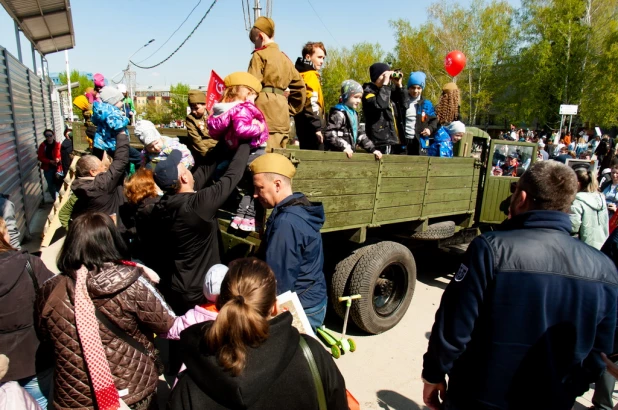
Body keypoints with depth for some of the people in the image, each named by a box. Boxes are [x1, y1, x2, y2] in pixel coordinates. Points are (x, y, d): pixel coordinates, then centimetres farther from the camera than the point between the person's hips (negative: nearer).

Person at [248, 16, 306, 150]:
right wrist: (292, 109, 23)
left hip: (264, 107, -7)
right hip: (281, 108, 7)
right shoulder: (285, 58, 22)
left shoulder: (259, 55, 0)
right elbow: (299, 85, 23)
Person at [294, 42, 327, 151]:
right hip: (310, 127, -10)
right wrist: (317, 127, -21)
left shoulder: (301, 74, 21)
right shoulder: (310, 75, -8)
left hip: (303, 125, 10)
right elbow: (311, 103, -20)